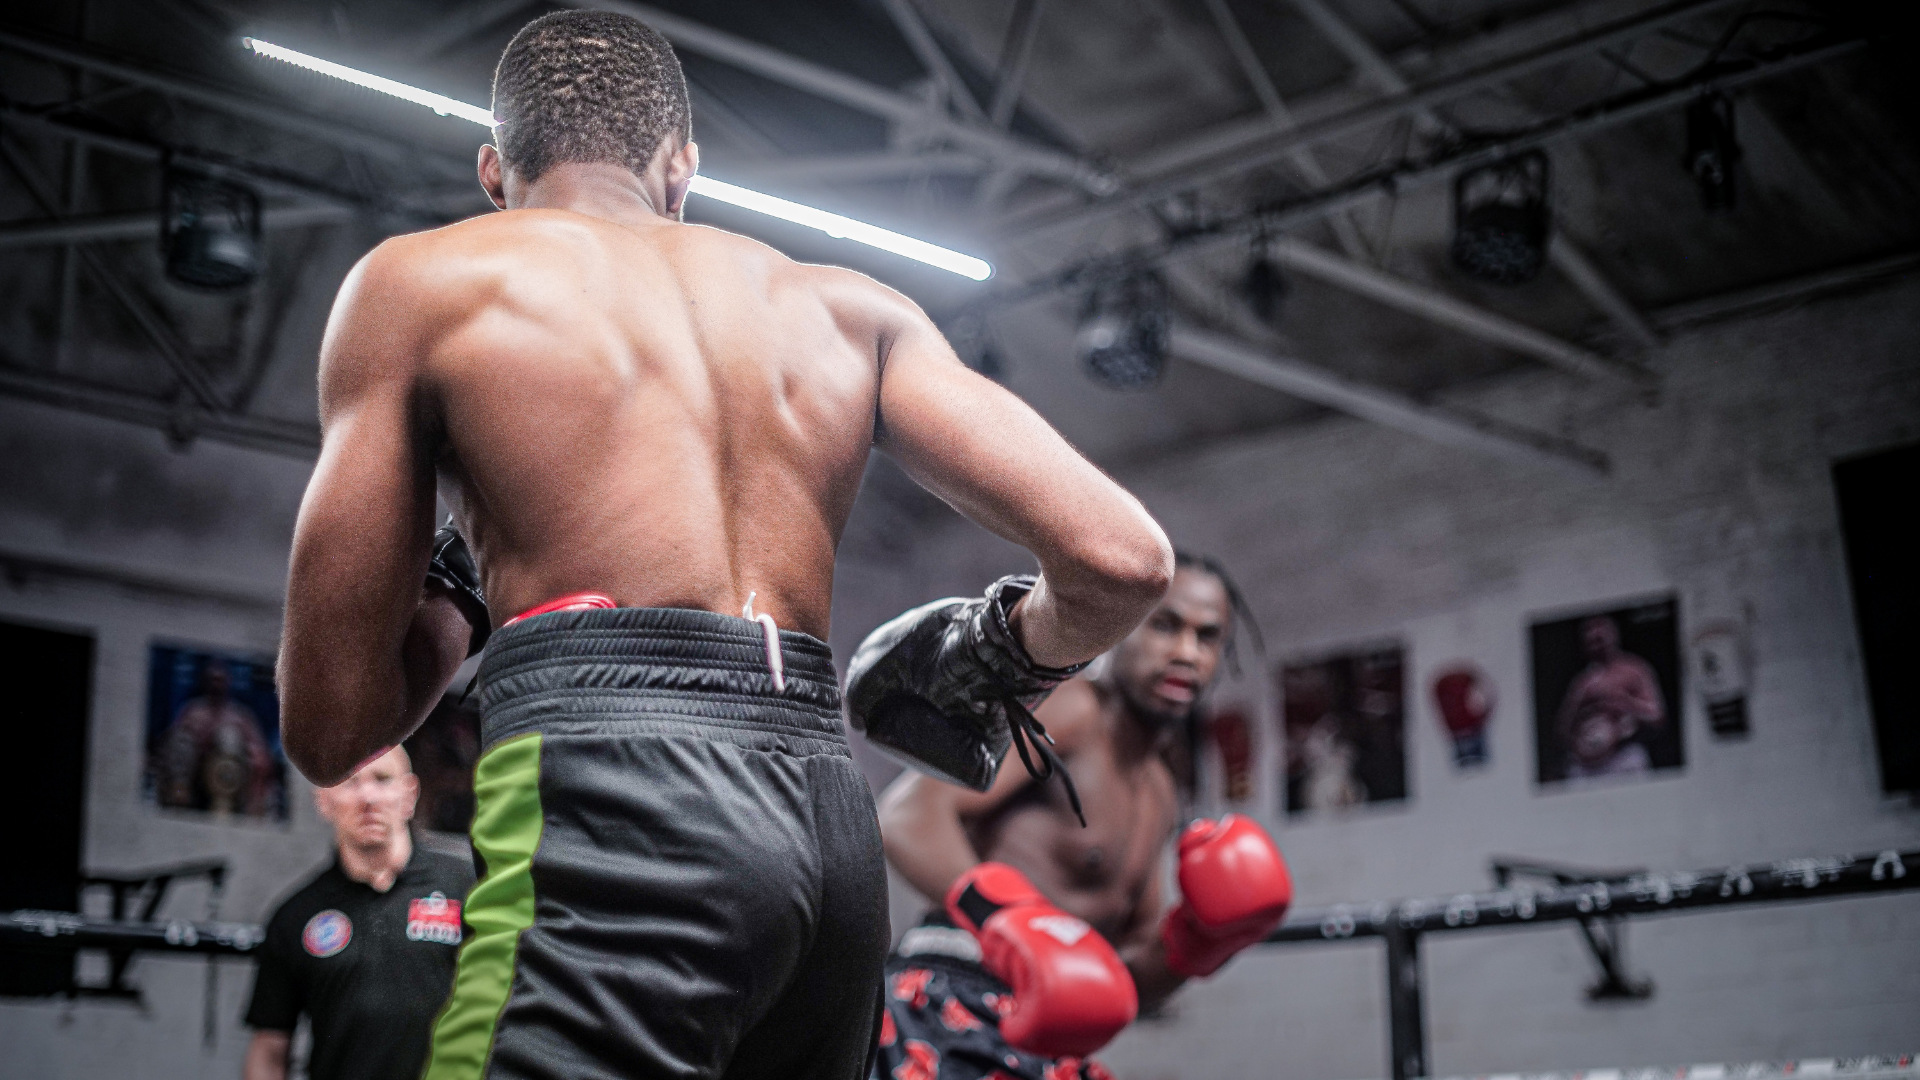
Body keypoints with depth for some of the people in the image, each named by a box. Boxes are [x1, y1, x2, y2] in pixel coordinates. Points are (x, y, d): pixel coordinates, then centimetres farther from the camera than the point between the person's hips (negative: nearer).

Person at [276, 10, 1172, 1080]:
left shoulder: (424, 280, 13)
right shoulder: (847, 308, 22)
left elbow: (333, 727, 11)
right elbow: (1121, 558, 10)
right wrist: (995, 656, 32)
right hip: (838, 823, 6)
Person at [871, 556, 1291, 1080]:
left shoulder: (1158, 797, 22)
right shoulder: (1066, 710, -5)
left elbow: (1129, 977, 26)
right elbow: (908, 813, -21)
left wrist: (1197, 939, 5)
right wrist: (1001, 915, -37)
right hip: (946, 1015, -9)